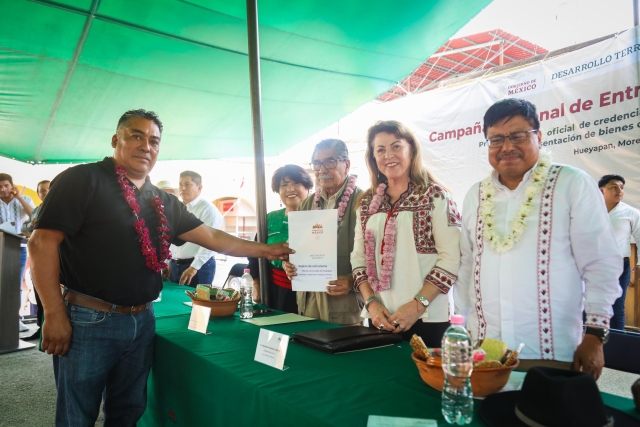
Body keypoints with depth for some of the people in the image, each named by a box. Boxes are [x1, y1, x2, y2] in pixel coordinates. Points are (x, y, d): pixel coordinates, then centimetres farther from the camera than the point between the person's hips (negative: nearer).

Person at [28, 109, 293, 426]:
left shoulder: (164, 202, 10)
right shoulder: (82, 180, -9)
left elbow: (212, 237, 10)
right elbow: (43, 241, -14)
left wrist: (266, 251, 5)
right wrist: (54, 315, -17)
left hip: (142, 321, 6)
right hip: (88, 320, -5)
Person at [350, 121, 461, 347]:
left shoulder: (435, 196, -4)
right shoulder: (368, 202, 9)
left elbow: (451, 259, -10)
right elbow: (359, 259, 8)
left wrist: (418, 305, -16)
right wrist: (371, 302, -4)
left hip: (427, 318, -4)